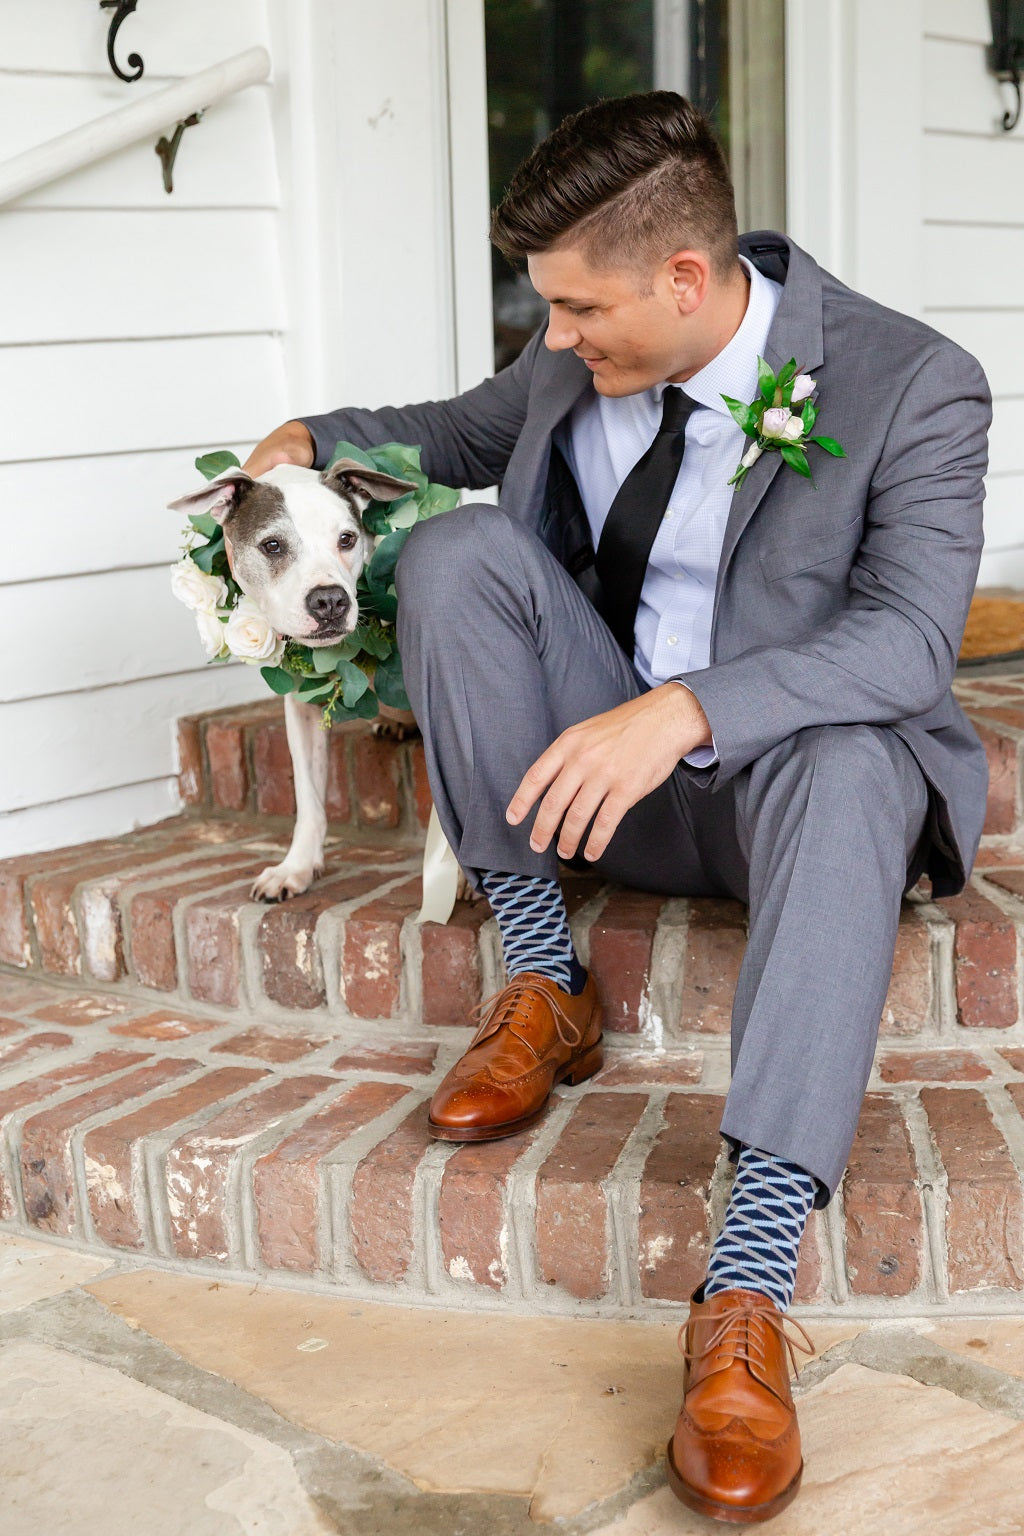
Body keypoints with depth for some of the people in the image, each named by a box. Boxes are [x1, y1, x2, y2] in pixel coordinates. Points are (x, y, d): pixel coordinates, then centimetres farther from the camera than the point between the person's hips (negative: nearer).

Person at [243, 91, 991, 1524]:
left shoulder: (915, 384, -15)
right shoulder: (578, 360, -1)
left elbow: (911, 635, -27)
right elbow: (467, 433, 22)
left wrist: (684, 710, -40)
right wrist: (312, 440, 6)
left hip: (783, 765, -4)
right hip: (600, 764, 5)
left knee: (843, 763, -40)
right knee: (455, 550, -17)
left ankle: (747, 1294, -48)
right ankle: (544, 988, -14)